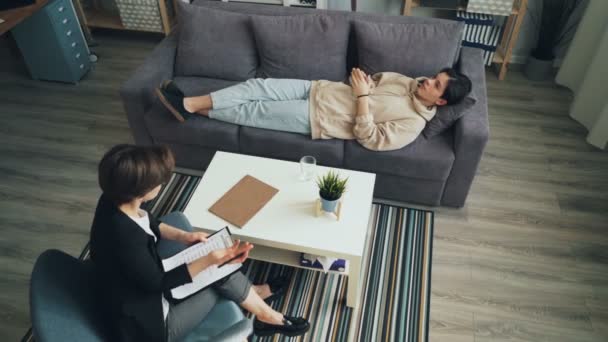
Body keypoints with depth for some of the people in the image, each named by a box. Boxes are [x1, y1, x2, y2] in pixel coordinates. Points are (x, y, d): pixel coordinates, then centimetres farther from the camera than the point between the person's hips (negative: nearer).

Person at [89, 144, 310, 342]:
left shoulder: (114, 200, -13)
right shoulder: (125, 238, -38)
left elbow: (148, 222, 8)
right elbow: (158, 283, -25)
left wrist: (182, 236, -3)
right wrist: (209, 260, -27)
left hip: (143, 288, 8)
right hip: (151, 322, -8)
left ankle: (252, 293, 26)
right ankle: (265, 316, 21)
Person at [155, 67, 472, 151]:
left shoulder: (413, 123, -14)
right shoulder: (410, 82, 9)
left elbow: (369, 138, -21)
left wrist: (362, 96, -23)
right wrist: (362, 78, -4)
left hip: (316, 118, -7)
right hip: (319, 90, 7)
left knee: (254, 111, -9)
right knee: (258, 86, -7)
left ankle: (192, 109, 8)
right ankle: (190, 103, 1)